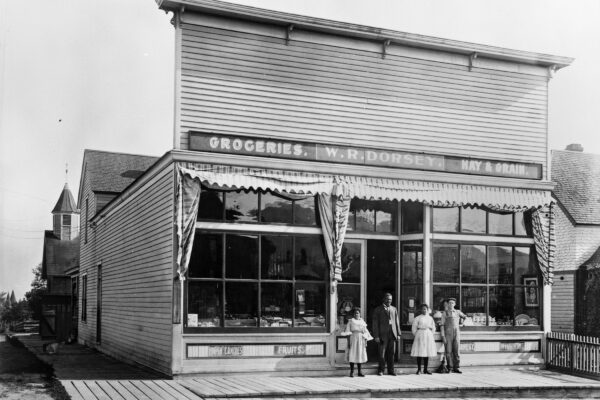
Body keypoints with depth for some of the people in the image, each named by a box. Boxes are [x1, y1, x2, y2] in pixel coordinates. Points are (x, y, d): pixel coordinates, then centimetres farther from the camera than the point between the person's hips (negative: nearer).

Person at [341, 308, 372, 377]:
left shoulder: (362, 321, 11)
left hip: (361, 340, 3)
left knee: (360, 355, 3)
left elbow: (365, 332, 12)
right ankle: (351, 372, 0)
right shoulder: (350, 321, 2)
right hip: (353, 339, -3)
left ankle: (359, 372, 9)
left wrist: (366, 341, 6)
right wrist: (348, 341, -8)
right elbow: (347, 332, -1)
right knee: (352, 355, -5)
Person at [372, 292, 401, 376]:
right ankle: (380, 370, 10)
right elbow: (375, 324, -1)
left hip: (392, 334, 4)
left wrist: (398, 334, 8)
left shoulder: (394, 309, 16)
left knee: (391, 353, 5)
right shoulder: (378, 309, 3)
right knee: (381, 353, -1)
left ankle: (391, 370, 12)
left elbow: (397, 322, 15)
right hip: (383, 334, -3)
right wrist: (376, 336, -8)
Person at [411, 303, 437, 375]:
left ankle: (425, 369, 11)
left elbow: (433, 328, 17)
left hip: (428, 336, 4)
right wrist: (416, 336, 0)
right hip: (420, 336, -4)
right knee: (419, 353, -5)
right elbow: (414, 328, 0)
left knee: (427, 353, 4)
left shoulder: (430, 318, 10)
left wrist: (430, 334, 10)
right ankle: (419, 369, 1)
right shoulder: (417, 318, -2)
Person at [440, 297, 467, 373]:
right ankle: (450, 368, 3)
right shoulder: (444, 313, 3)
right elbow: (442, 325, -2)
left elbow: (465, 317, 33)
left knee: (457, 351, -2)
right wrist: (443, 336, -9)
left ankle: (456, 368, 4)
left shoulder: (458, 312, 11)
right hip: (448, 334, -2)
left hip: (456, 333, 2)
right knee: (448, 352, -3)